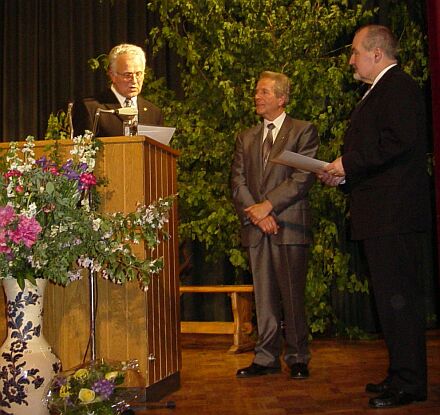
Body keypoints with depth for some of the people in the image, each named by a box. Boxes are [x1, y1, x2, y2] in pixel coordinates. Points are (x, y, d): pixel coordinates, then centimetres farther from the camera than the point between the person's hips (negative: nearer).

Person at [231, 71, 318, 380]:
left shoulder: (304, 131, 5)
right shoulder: (246, 137, 19)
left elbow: (304, 177, -7)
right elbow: (238, 181, 10)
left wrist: (268, 205, -13)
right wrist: (255, 213, -7)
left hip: (289, 225, -4)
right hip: (256, 228, 4)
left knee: (292, 296, -1)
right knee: (264, 296, 7)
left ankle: (298, 359, 10)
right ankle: (267, 358, 15)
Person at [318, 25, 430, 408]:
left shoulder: (399, 86, -8)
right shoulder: (377, 93, 23)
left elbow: (401, 141, -22)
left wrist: (350, 163, -16)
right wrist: (343, 174, 11)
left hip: (394, 214, -11)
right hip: (380, 215, 11)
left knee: (398, 296, -7)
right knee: (391, 295, 13)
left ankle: (408, 383, 1)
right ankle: (401, 375, 23)